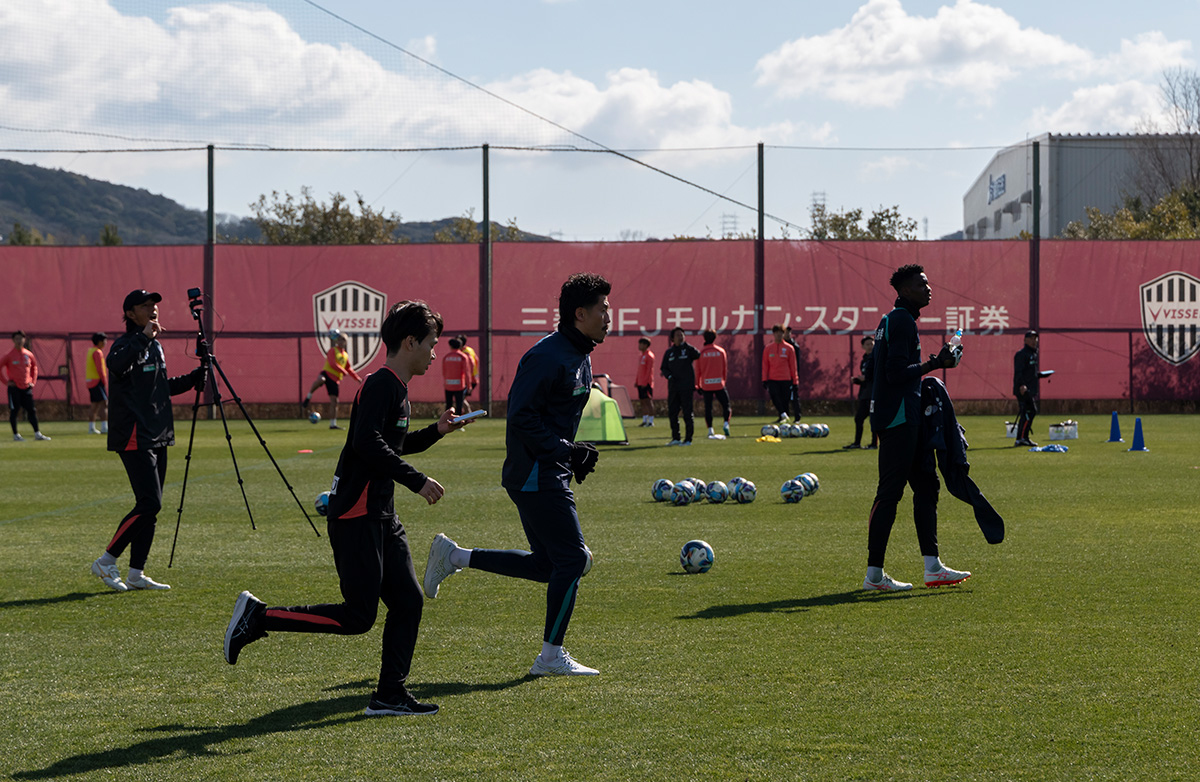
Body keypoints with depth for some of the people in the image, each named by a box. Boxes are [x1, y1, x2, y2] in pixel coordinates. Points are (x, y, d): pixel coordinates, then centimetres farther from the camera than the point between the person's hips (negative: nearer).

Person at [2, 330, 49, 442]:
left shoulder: (28, 354, 8)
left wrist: (33, 381, 14)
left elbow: (34, 367, 24)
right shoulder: (10, 355, -5)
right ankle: (15, 435, 5)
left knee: (32, 410, 2)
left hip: (26, 387, 4)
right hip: (14, 387, -4)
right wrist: (6, 381, -4)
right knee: (14, 411, -2)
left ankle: (37, 434, 4)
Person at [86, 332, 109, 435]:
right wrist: (105, 383, -14)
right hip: (97, 381, -10)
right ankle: (104, 427, -19)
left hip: (90, 381, 10)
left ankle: (91, 428, 13)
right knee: (104, 403, -12)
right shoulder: (97, 352, -14)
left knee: (95, 405, 13)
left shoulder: (90, 351, 16)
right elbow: (100, 369, -19)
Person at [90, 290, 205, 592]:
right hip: (134, 438, -9)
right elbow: (115, 365, -34)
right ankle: (106, 561, -5)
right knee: (149, 503, -14)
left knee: (150, 506, 7)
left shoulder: (155, 346, 17)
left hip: (157, 437, 9)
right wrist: (143, 337, -35)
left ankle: (136, 574, 11)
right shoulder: (127, 343, -11)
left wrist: (192, 379, 14)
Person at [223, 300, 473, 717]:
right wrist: (417, 481, -24)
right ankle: (257, 617, -1)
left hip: (380, 516, 10)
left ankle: (390, 694, 10)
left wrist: (436, 431, 18)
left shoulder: (397, 388, 17)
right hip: (355, 515, -10)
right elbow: (367, 443, -27)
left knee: (408, 600, 6)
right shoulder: (380, 385, -14)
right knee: (357, 616, -9)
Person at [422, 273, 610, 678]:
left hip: (550, 475, 10)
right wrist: (567, 451, -23)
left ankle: (454, 556, 20)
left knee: (549, 564, 12)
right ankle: (552, 656, 3)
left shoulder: (581, 357, 14)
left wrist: (575, 455, 12)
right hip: (536, 477, -10)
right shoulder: (548, 356, -18)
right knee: (572, 558, -6)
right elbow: (521, 417, -23)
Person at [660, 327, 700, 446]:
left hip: (686, 387, -5)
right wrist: (669, 376, -5)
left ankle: (688, 439, -2)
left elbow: (698, 355, -19)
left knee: (687, 413, -5)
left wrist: (685, 346, -23)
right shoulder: (669, 352, 13)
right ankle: (675, 438, 15)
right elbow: (664, 368, 15)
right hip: (673, 386, 5)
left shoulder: (688, 349, 2)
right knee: (672, 412, 6)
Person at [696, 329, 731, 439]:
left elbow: (697, 372, 4)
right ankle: (726, 424, -10)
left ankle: (710, 430, 1)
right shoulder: (721, 351, 2)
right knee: (725, 404, 10)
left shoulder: (701, 353, 1)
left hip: (706, 384, 0)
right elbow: (725, 369, 6)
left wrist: (698, 385, 13)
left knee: (708, 407, 4)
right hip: (719, 383, 0)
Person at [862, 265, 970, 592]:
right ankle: (874, 575, -5)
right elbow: (896, 373, -22)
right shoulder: (902, 322, -14)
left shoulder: (893, 320, 19)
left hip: (905, 418, 11)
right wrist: (935, 364, -15)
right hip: (898, 417, -11)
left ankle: (933, 568, 10)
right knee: (890, 492, -8)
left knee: (926, 486, 10)